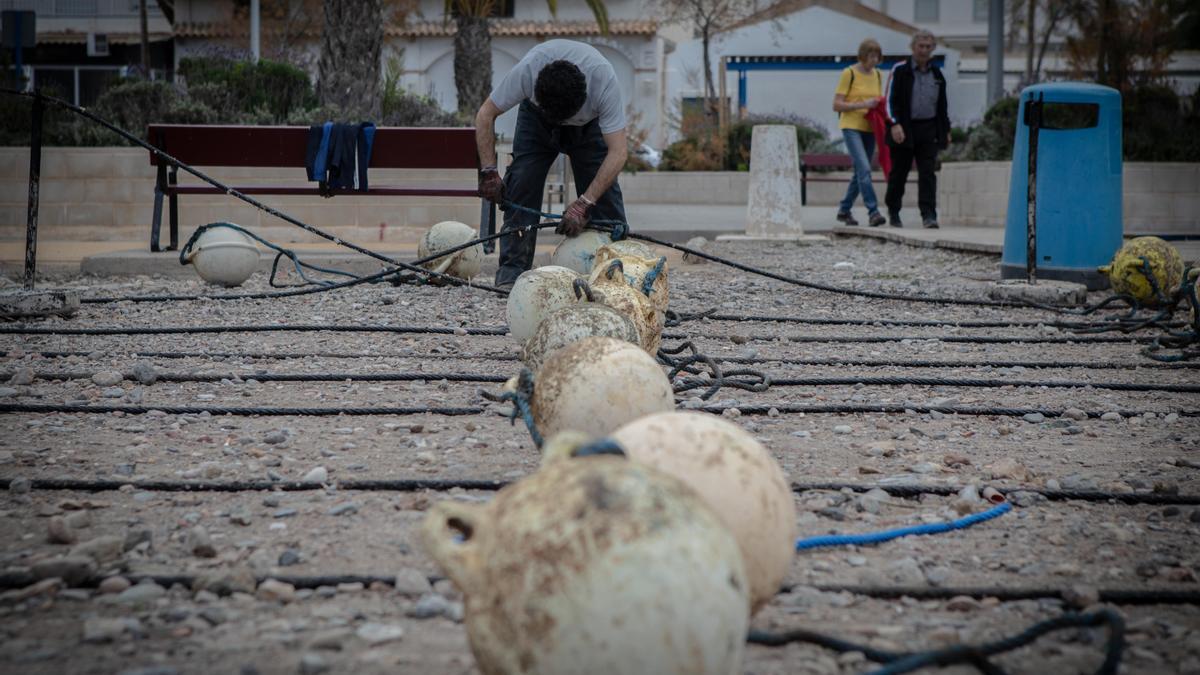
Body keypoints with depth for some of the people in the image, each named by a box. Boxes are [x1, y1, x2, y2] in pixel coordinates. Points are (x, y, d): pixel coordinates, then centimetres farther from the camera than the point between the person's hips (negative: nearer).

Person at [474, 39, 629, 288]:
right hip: (536, 118, 0)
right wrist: (488, 172, -29)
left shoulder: (605, 81, -41)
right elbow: (485, 115, -24)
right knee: (520, 185, -15)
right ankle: (512, 272, -12)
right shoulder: (526, 71, -39)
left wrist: (584, 204, -43)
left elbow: (617, 152, -38)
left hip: (589, 124, 0)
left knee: (605, 190, -14)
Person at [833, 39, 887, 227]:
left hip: (869, 128, 7)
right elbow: (837, 105, -10)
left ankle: (844, 210, 22)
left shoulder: (877, 75, 12)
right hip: (851, 127, -7)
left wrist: (880, 106, 1)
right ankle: (873, 211, -22)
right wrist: (862, 105, -19)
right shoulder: (849, 74, -7)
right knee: (864, 169, -18)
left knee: (860, 172, 9)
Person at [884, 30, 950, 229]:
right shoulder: (900, 70, -3)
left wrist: (946, 130, 18)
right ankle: (893, 211, 24)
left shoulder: (936, 73, 12)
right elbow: (891, 100, -7)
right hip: (904, 130, -3)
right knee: (899, 173, 7)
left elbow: (942, 105, 19)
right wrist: (895, 124, -20)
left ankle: (929, 215, -12)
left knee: (928, 173, -7)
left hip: (928, 130, 3)